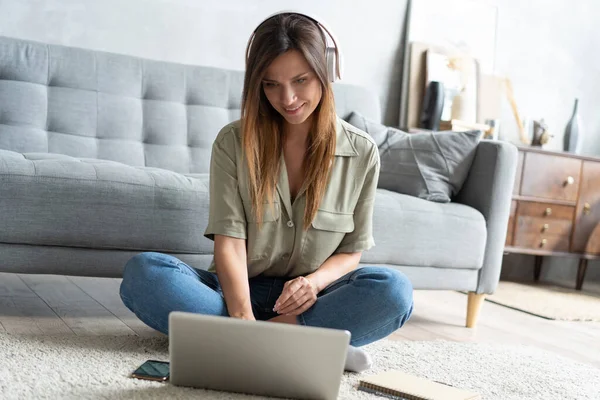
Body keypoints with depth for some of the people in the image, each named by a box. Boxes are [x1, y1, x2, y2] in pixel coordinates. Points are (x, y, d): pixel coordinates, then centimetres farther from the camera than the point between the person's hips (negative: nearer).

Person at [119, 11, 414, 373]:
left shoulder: (362, 153, -2)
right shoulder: (233, 142, -4)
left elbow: (352, 249, 4)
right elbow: (229, 241, -13)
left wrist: (314, 282, -19)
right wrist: (242, 314, -32)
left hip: (306, 301, 0)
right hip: (240, 290, 1)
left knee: (393, 290, -29)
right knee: (143, 272, -29)